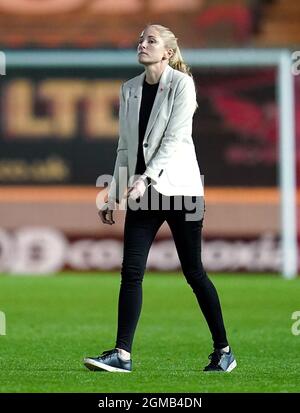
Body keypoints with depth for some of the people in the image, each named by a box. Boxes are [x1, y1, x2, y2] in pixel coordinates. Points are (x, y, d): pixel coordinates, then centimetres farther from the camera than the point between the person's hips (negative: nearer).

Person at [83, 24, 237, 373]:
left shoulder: (181, 84, -6)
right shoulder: (129, 89, 11)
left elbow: (175, 138, -15)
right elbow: (125, 145, 14)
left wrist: (146, 178, -24)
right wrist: (114, 194, 10)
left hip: (178, 187, -5)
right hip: (142, 192, 5)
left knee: (193, 272, 0)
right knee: (131, 271, -5)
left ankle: (223, 350, 11)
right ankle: (122, 354, -7)